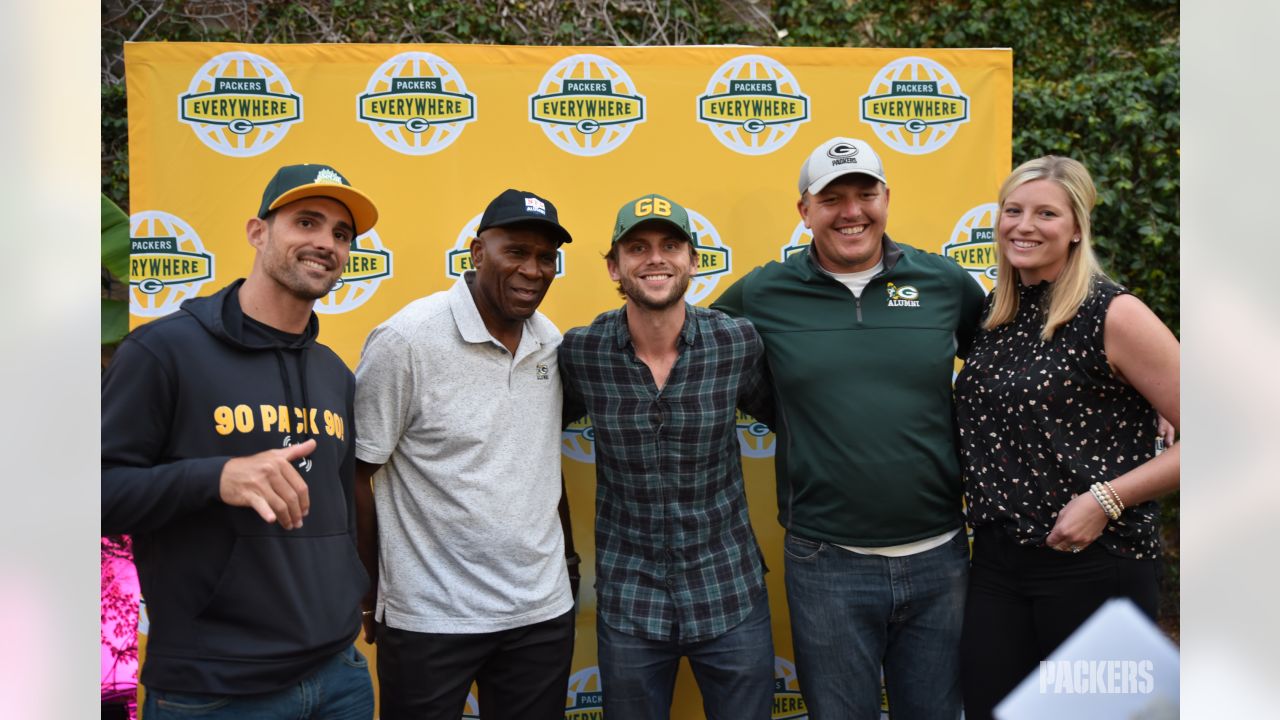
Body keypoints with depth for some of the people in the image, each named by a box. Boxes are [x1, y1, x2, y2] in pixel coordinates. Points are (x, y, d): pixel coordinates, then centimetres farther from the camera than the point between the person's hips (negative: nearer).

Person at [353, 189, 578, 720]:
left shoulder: (552, 341, 3)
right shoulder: (407, 339, -14)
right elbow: (354, 474, -9)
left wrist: (563, 553, 9)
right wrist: (374, 591, -3)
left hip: (544, 612, 5)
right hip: (430, 620, -5)